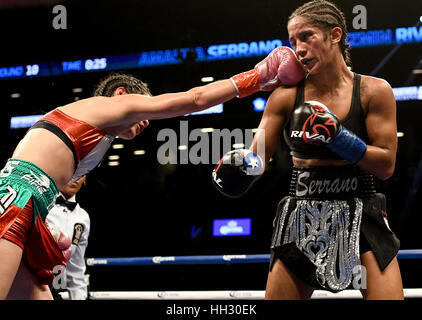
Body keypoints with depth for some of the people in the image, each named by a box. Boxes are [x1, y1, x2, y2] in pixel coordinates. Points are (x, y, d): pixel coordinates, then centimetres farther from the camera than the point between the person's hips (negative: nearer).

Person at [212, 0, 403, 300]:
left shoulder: (374, 91, -4)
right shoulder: (286, 96, 1)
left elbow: (386, 166, -7)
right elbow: (257, 160, 0)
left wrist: (335, 135, -18)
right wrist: (238, 165, -23)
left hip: (362, 219, -1)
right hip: (302, 220, 2)